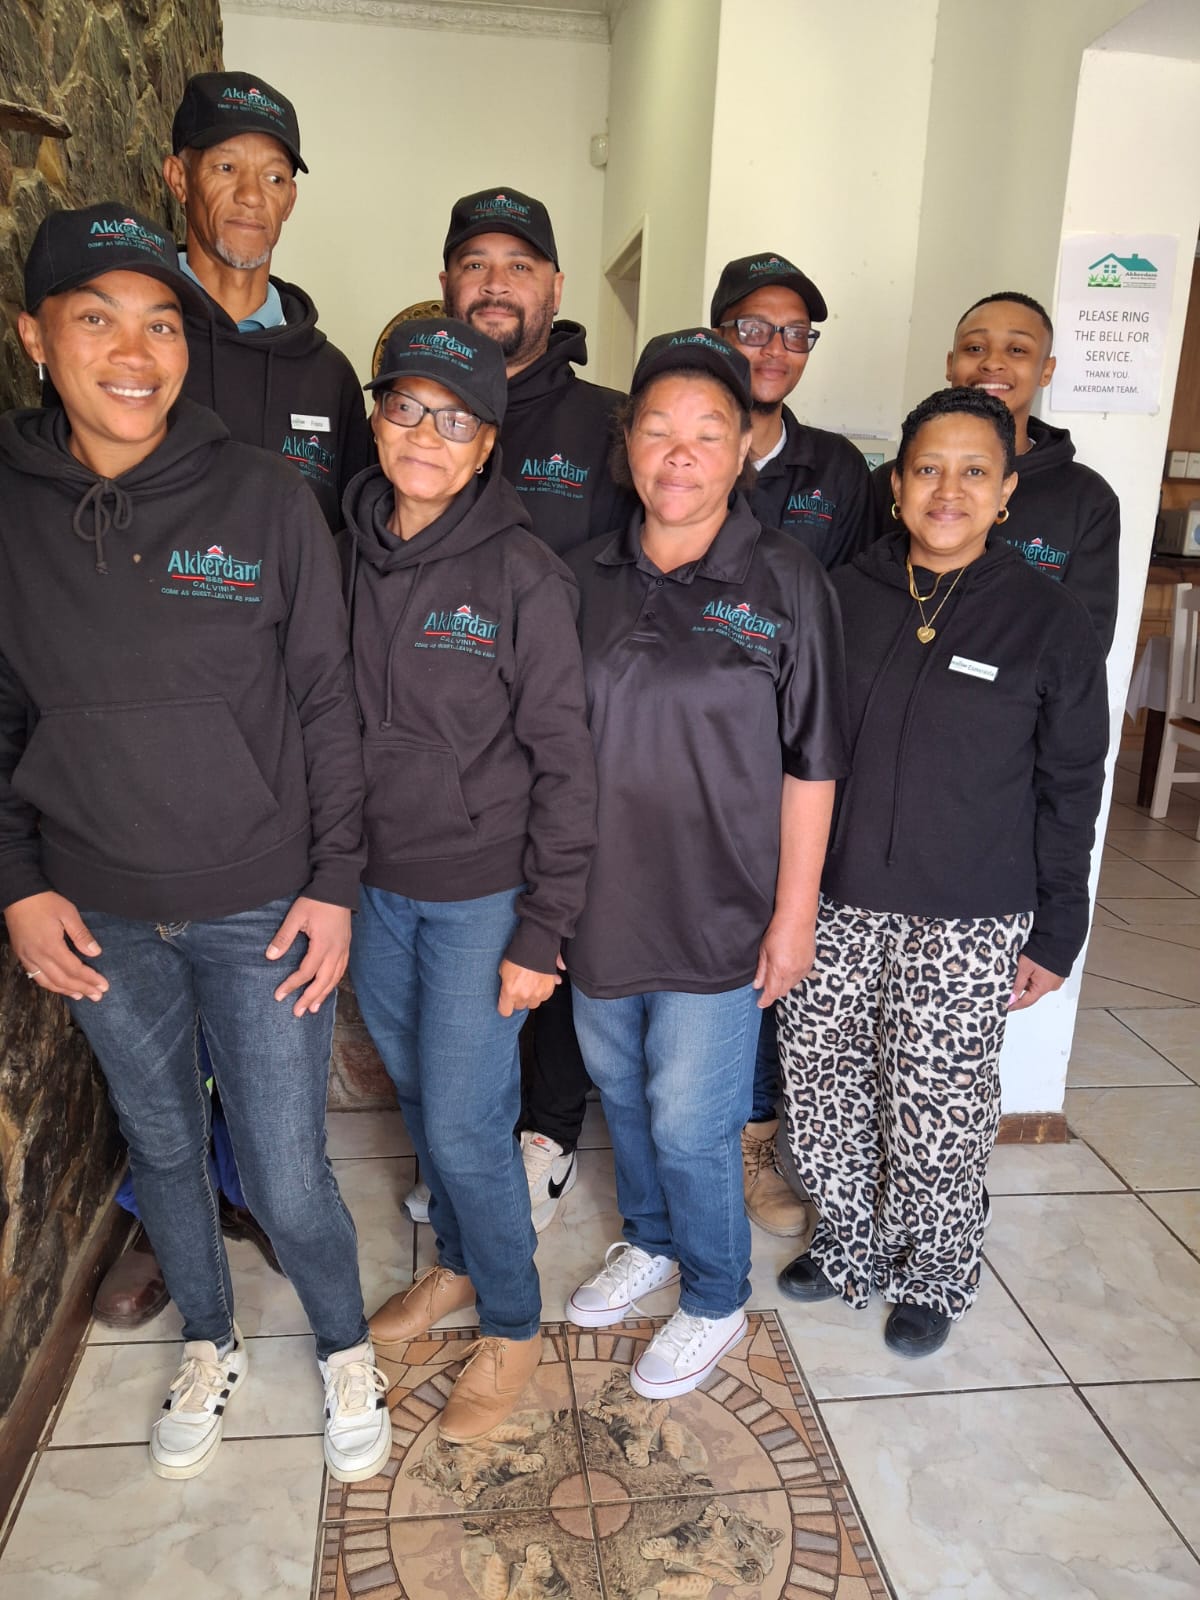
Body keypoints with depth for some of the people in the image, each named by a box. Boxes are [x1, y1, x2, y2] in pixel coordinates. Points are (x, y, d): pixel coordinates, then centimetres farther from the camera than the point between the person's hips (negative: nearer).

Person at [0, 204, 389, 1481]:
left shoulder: (263, 501, -9)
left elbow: (325, 706, -5)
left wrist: (334, 885, -7)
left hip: (262, 909, -2)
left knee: (286, 1175, 6)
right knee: (161, 1146, 21)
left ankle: (344, 1348, 38)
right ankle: (209, 1342, 49)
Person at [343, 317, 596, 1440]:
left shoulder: (521, 575, -14)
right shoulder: (348, 553, 0)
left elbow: (565, 763, -12)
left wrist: (542, 930, -13)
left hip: (482, 893, -5)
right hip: (373, 884, 5)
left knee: (464, 1123, 2)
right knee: (416, 1094, 20)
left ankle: (511, 1325, 29)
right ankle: (456, 1264, 46)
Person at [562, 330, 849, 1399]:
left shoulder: (787, 584, -10)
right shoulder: (589, 576, 2)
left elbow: (810, 765, -8)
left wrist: (795, 911, -8)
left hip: (716, 913, -4)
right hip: (598, 902, 5)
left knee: (690, 1123, 7)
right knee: (621, 1091, 21)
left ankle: (715, 1300, 34)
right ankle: (650, 1241, 49)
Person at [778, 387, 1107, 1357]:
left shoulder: (1050, 623, -4)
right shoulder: (842, 596, 3)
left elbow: (1069, 792, 0)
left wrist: (1056, 930, -1)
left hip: (967, 926, -3)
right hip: (833, 904, 3)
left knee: (938, 1118, 8)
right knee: (823, 1093, 13)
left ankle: (934, 1278, 36)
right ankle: (850, 1244, 39)